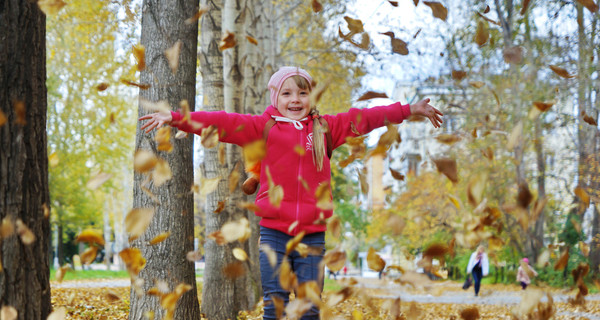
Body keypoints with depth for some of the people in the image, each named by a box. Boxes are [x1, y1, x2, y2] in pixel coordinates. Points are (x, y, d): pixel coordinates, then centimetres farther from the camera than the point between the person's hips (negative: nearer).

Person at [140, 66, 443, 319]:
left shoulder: (326, 127, 12)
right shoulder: (263, 127, 5)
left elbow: (364, 118, 16)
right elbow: (221, 123, -3)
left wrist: (410, 110, 19)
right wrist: (174, 118, -11)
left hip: (313, 234, 2)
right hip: (273, 232, -1)